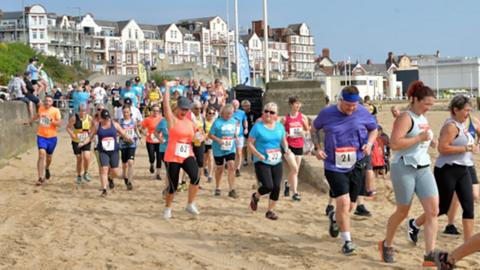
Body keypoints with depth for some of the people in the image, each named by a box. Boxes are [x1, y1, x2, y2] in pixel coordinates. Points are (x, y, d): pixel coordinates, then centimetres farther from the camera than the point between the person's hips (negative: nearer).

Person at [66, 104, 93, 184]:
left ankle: (86, 173, 7)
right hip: (76, 141, 0)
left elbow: (93, 128, 8)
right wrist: (71, 134, -20)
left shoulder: (89, 118, -5)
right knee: (79, 159, 7)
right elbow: (68, 127, -2)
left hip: (86, 141, 0)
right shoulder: (74, 118, -9)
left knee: (86, 157, -18)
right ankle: (79, 176, 27)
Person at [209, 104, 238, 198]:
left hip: (230, 149, 3)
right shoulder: (217, 122, -12)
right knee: (219, 168, 10)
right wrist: (218, 140, -26)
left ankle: (231, 190, -8)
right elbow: (210, 135, -11)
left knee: (231, 166, -11)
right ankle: (217, 188, 30)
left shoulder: (234, 121, 3)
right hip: (219, 149, -3)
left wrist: (235, 137, 0)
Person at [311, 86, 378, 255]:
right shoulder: (327, 113, -6)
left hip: (356, 166, 3)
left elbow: (374, 129, 13)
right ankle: (347, 241, -6)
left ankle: (334, 217, 48)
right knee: (343, 202, -18)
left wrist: (369, 143, -7)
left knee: (350, 206, 13)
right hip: (335, 167, -3)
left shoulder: (363, 113, -4)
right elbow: (314, 129, 11)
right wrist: (317, 148, -4)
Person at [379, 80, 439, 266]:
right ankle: (386, 245, 30)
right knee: (403, 212, 6)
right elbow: (394, 143, -24)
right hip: (405, 169, -7)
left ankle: (429, 255, -7)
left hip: (423, 169, 7)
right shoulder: (406, 118, -12)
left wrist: (430, 142, 12)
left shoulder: (423, 119, 13)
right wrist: (419, 138, -22)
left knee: (433, 210, -7)